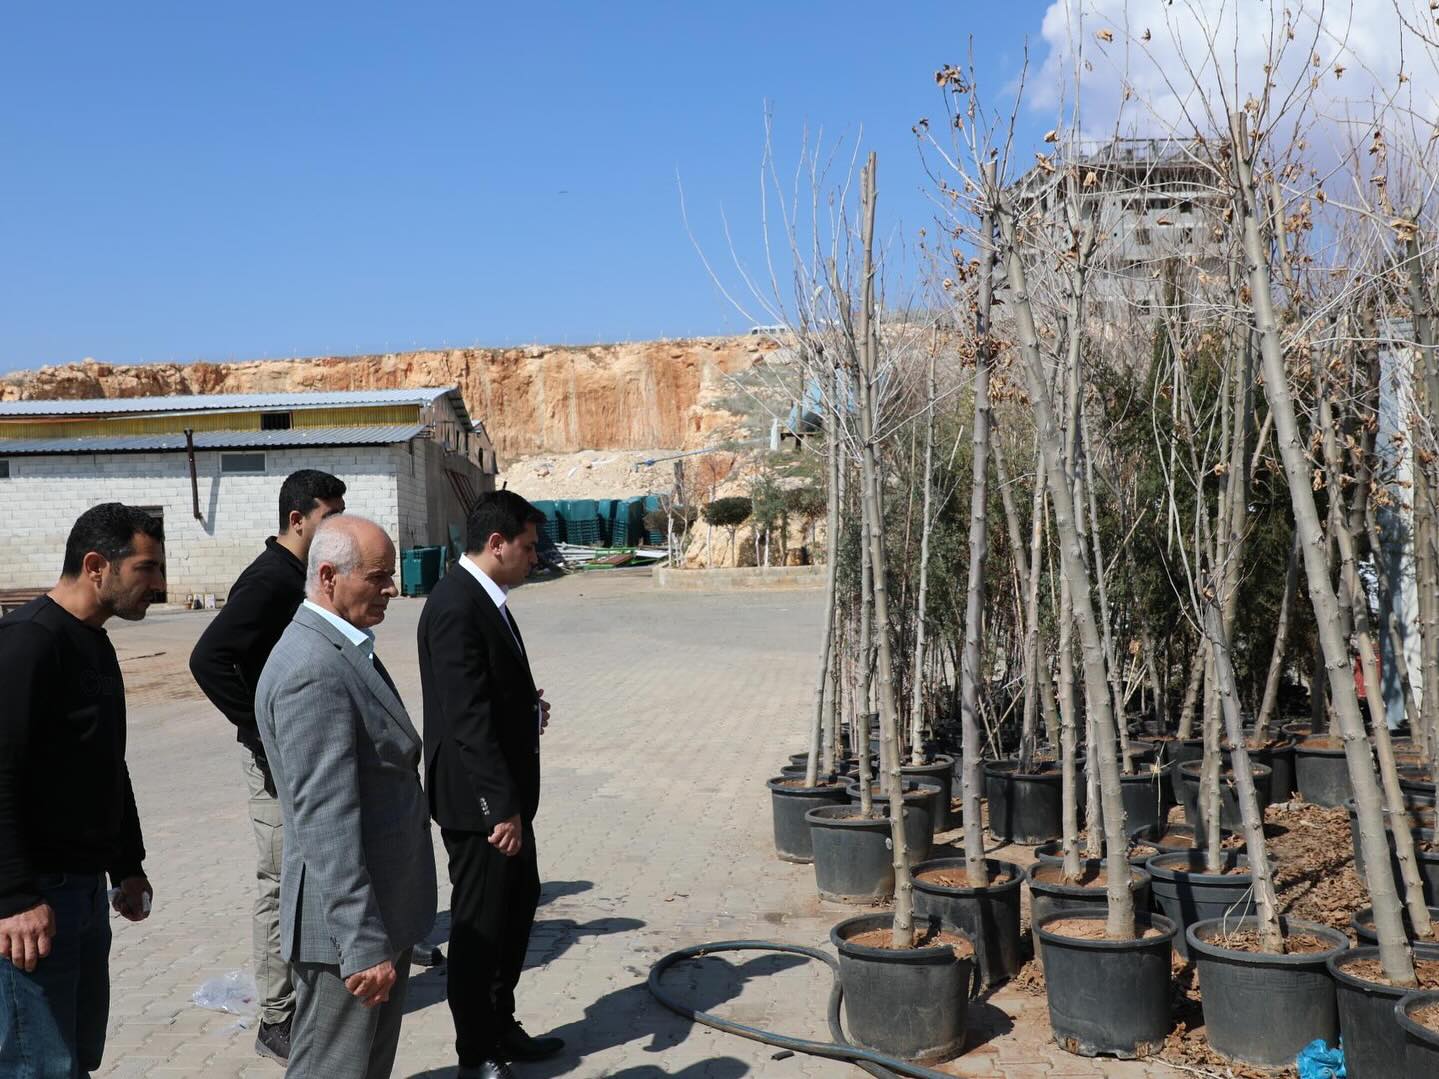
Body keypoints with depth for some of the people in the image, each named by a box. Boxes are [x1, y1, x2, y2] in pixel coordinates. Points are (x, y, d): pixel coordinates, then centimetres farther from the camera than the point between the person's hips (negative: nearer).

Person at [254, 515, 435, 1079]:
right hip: (348, 924, -10)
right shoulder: (313, 672, -24)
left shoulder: (343, 648, 9)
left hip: (385, 909, 10)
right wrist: (363, 946, -26)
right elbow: (327, 822, -27)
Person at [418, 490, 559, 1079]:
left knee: (519, 903, 22)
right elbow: (468, 718, -27)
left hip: (507, 792, 10)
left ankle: (502, 1029, 39)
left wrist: (530, 707, 3)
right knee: (481, 925, 4)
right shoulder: (456, 607, -22)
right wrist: (501, 806, -27)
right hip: (479, 800, -10)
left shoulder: (485, 599, 9)